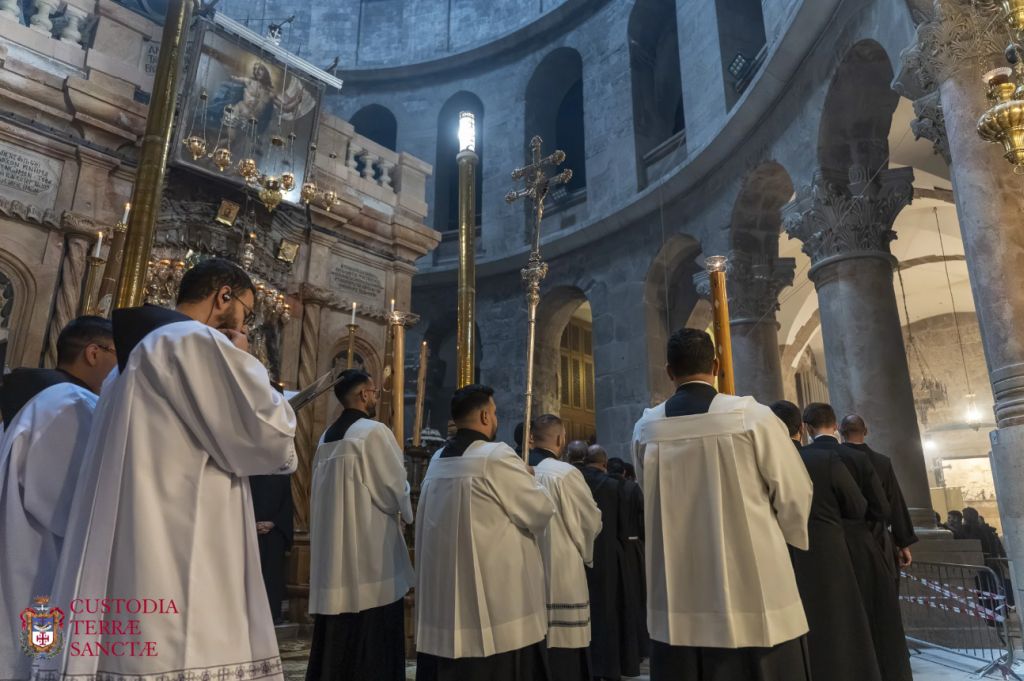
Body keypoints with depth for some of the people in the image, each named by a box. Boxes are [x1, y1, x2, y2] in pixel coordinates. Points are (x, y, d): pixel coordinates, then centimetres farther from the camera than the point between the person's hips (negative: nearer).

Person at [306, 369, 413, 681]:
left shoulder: (327, 438, 11)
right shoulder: (374, 431, -12)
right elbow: (395, 489, -12)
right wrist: (407, 509, 10)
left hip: (333, 547, 8)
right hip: (371, 550, -8)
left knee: (337, 635, 14)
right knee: (372, 639, 1)